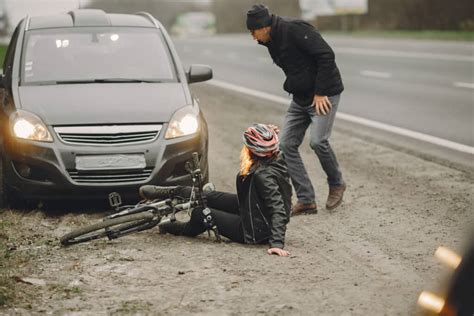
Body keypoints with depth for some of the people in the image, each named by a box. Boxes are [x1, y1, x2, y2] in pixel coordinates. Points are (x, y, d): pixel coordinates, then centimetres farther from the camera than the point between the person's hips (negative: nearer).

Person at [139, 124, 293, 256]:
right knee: (210, 197, 17)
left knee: (200, 213, 5)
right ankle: (172, 193, 39)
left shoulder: (263, 175, -32)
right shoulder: (276, 160, -7)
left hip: (256, 230, -8)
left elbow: (278, 209, -36)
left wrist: (277, 243, -41)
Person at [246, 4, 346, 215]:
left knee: (318, 141, -21)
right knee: (287, 144, 0)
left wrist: (320, 93, -21)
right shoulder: (272, 42, 7)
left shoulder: (294, 29, -21)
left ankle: (336, 185, 7)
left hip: (324, 94, -9)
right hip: (300, 98, 9)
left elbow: (326, 55, -24)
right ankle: (306, 201, 3)